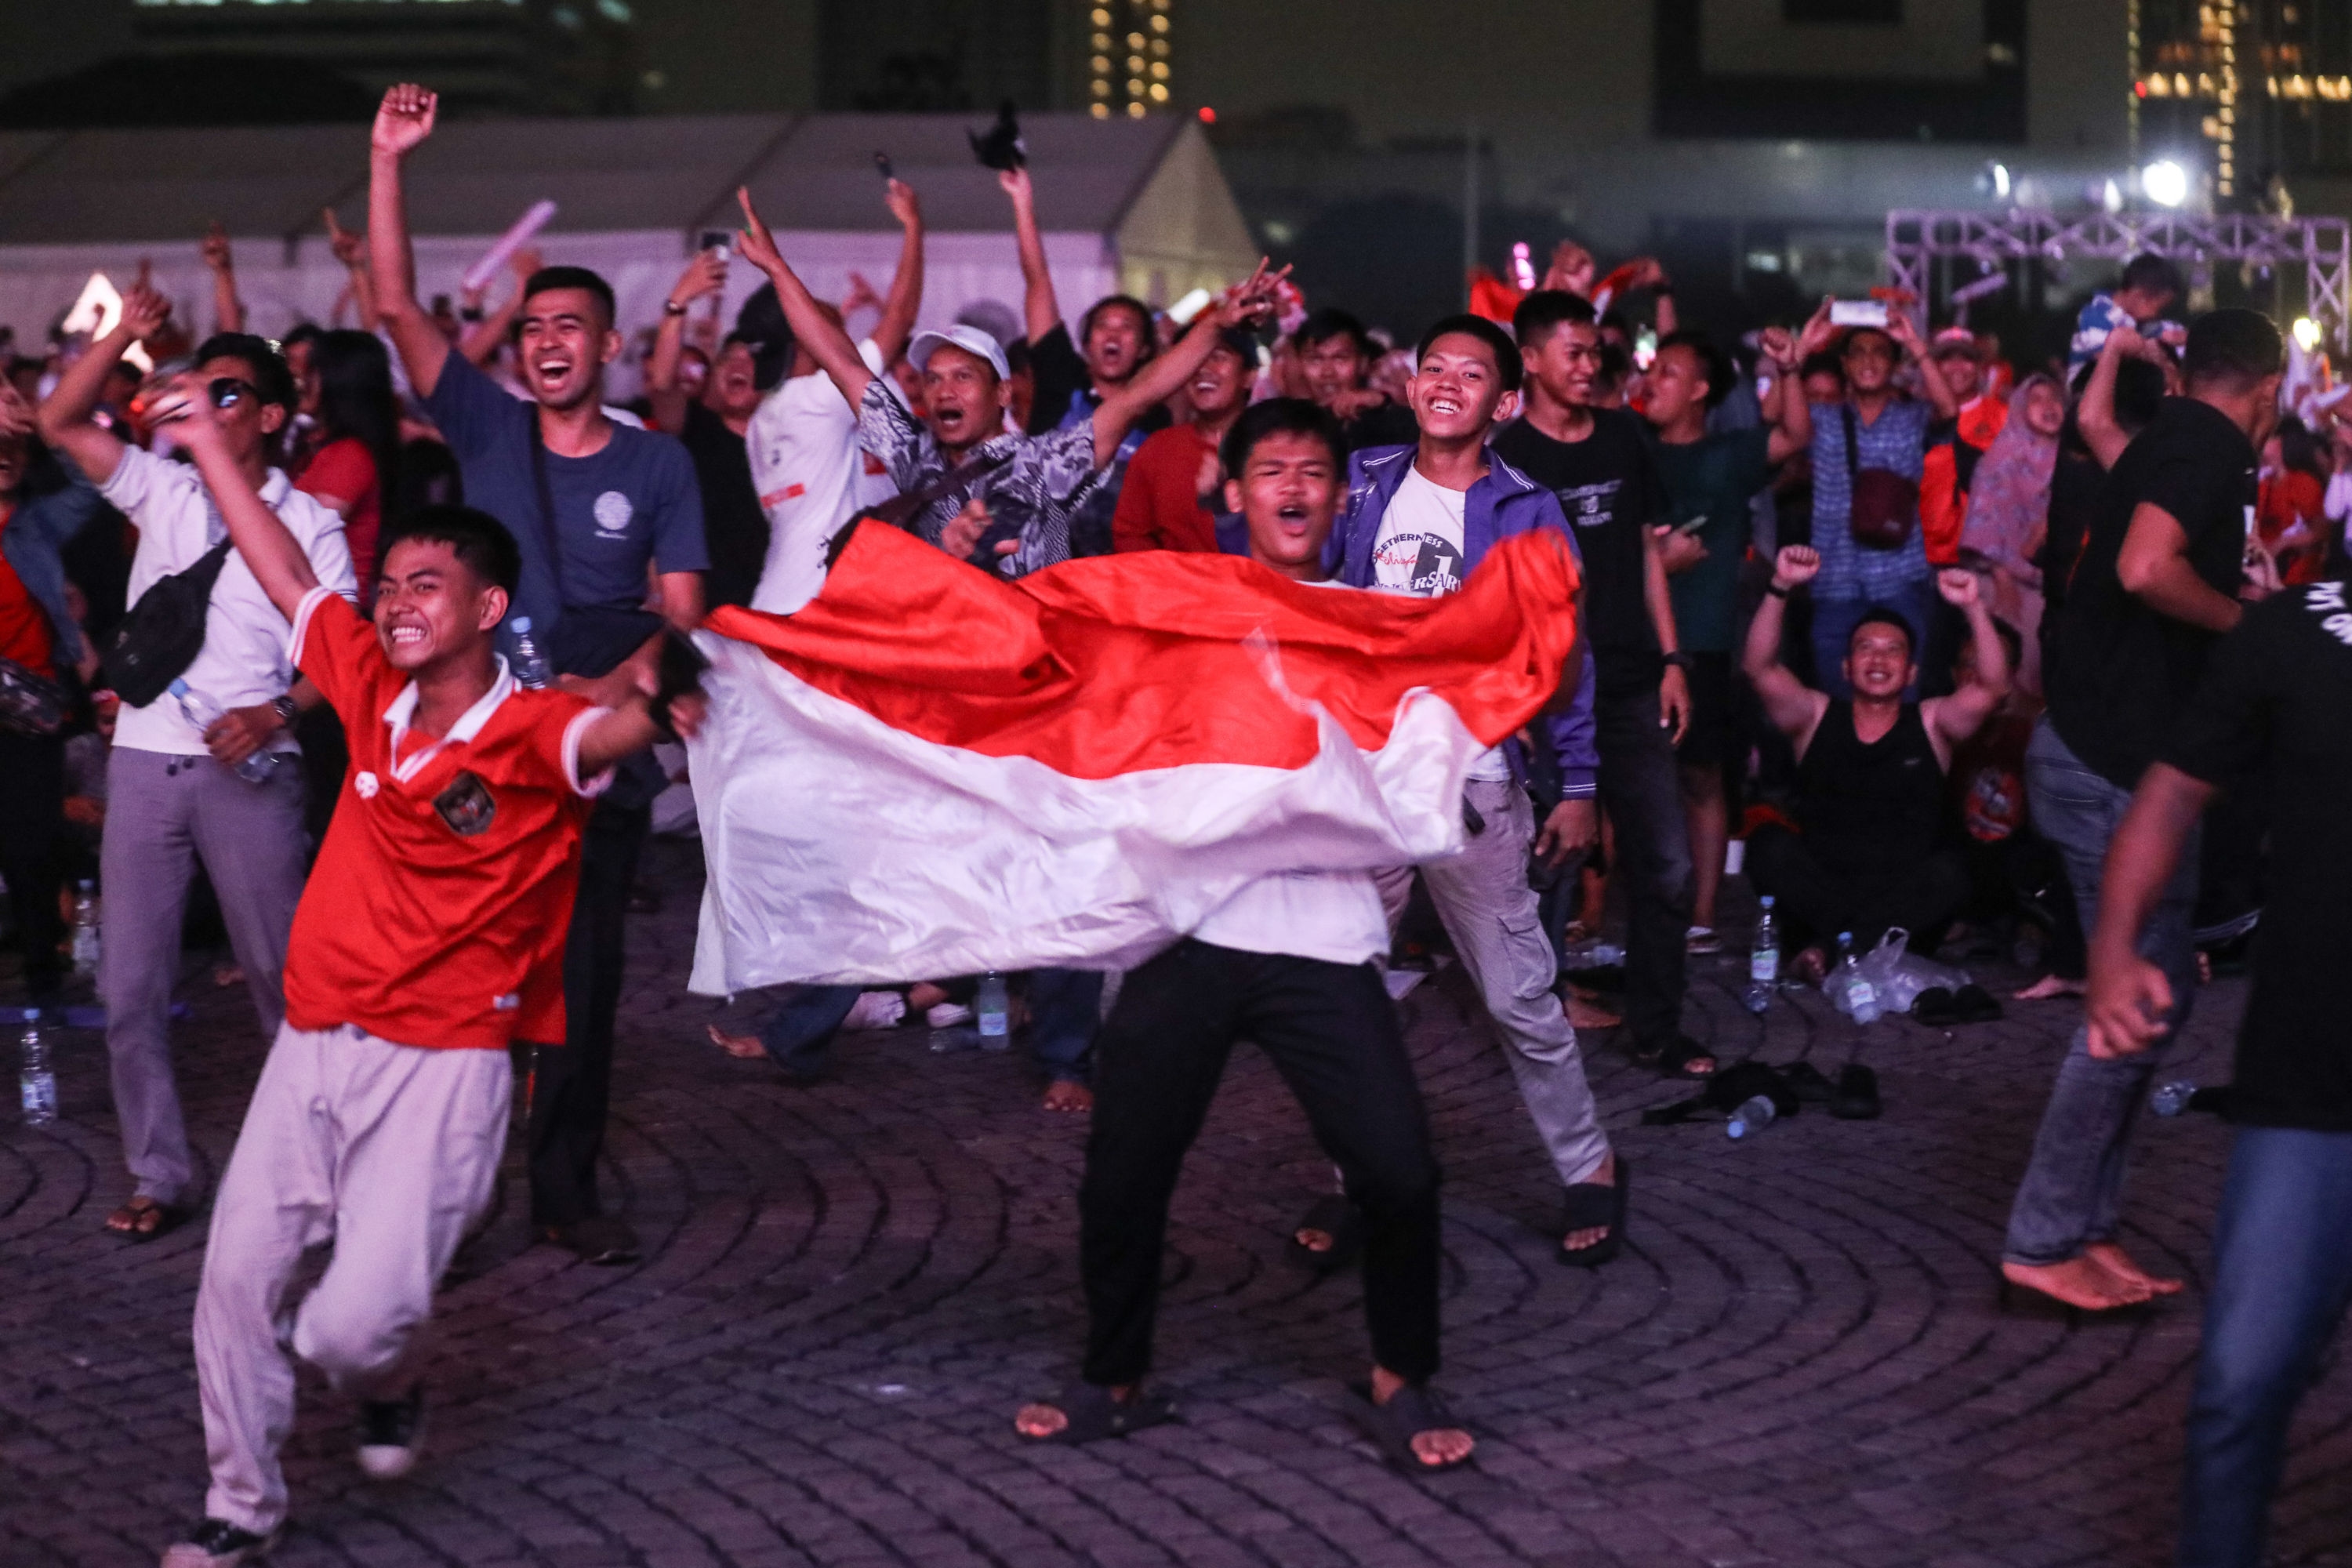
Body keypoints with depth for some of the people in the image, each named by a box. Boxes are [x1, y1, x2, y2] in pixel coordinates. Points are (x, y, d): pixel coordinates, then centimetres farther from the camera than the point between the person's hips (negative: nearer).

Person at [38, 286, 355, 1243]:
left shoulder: (307, 524, 2)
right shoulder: (162, 490, 11)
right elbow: (59, 424, 6)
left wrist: (277, 712, -20)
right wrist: (124, 336, -4)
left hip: (249, 770, -3)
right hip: (144, 762, 4)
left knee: (279, 972, 1)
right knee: (131, 986, 4)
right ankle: (160, 1175, 13)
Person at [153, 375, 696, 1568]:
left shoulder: (534, 733, -12)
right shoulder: (375, 693, 5)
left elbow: (608, 731, -35)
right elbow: (288, 580, 15)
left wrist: (648, 699, -58)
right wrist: (209, 441, 19)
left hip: (442, 1057, -5)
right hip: (315, 1039, 6)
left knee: (353, 1322, -12)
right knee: (236, 1277, 2)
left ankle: (388, 1382, 25)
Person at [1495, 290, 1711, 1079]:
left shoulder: (1623, 435, 11)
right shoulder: (1506, 456, -4)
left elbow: (1646, 549, 16)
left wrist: (1670, 658, 10)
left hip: (1631, 685, 4)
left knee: (1666, 864, 3)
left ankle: (1658, 1026, 15)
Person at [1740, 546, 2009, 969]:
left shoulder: (1931, 724, 7)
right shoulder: (1817, 717, 8)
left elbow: (1992, 688, -10)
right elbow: (1760, 669, -8)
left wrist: (1974, 608, -24)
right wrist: (1781, 588, -20)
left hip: (1904, 905, 0)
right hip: (1822, 895, 0)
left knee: (1948, 871, -31)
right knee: (1769, 845, -25)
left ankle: (1829, 948, -24)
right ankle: (1873, 943, -25)